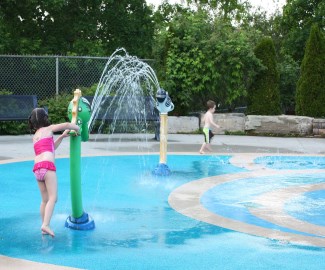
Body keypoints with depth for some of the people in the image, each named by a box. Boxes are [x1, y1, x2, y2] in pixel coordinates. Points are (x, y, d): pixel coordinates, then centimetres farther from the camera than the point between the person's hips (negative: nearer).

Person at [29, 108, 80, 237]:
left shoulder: (35, 136, 27)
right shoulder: (48, 129, 9)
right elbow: (66, 125, 0)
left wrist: (62, 136, 36)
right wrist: (77, 128, 18)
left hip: (37, 168, 7)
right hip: (47, 166, -7)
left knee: (45, 200, 12)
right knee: (53, 197, -10)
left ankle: (44, 227, 11)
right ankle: (46, 225, -25)